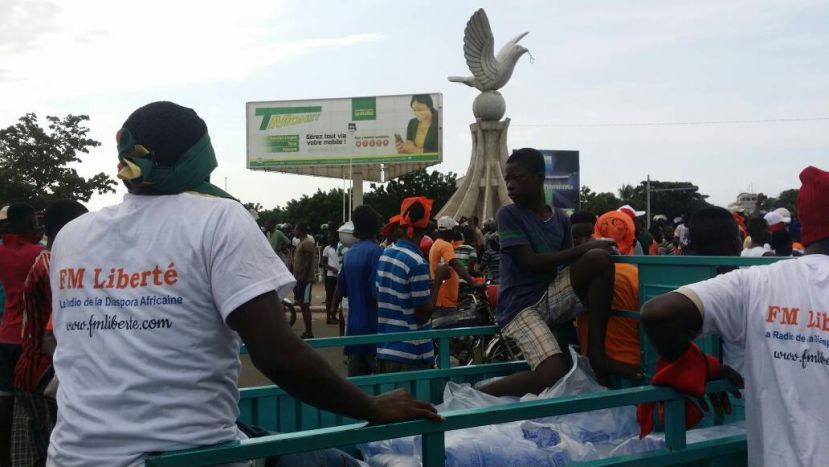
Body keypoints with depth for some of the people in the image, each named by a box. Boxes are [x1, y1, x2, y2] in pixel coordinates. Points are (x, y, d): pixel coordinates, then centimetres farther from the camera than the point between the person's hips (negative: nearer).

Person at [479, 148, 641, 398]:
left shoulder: (561, 219, 11)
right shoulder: (508, 214, -6)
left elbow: (566, 264, 14)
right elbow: (530, 262, -16)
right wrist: (583, 248, -16)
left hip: (552, 298, 5)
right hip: (521, 305, -5)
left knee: (600, 258, -19)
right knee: (553, 374, -28)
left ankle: (596, 353, -15)